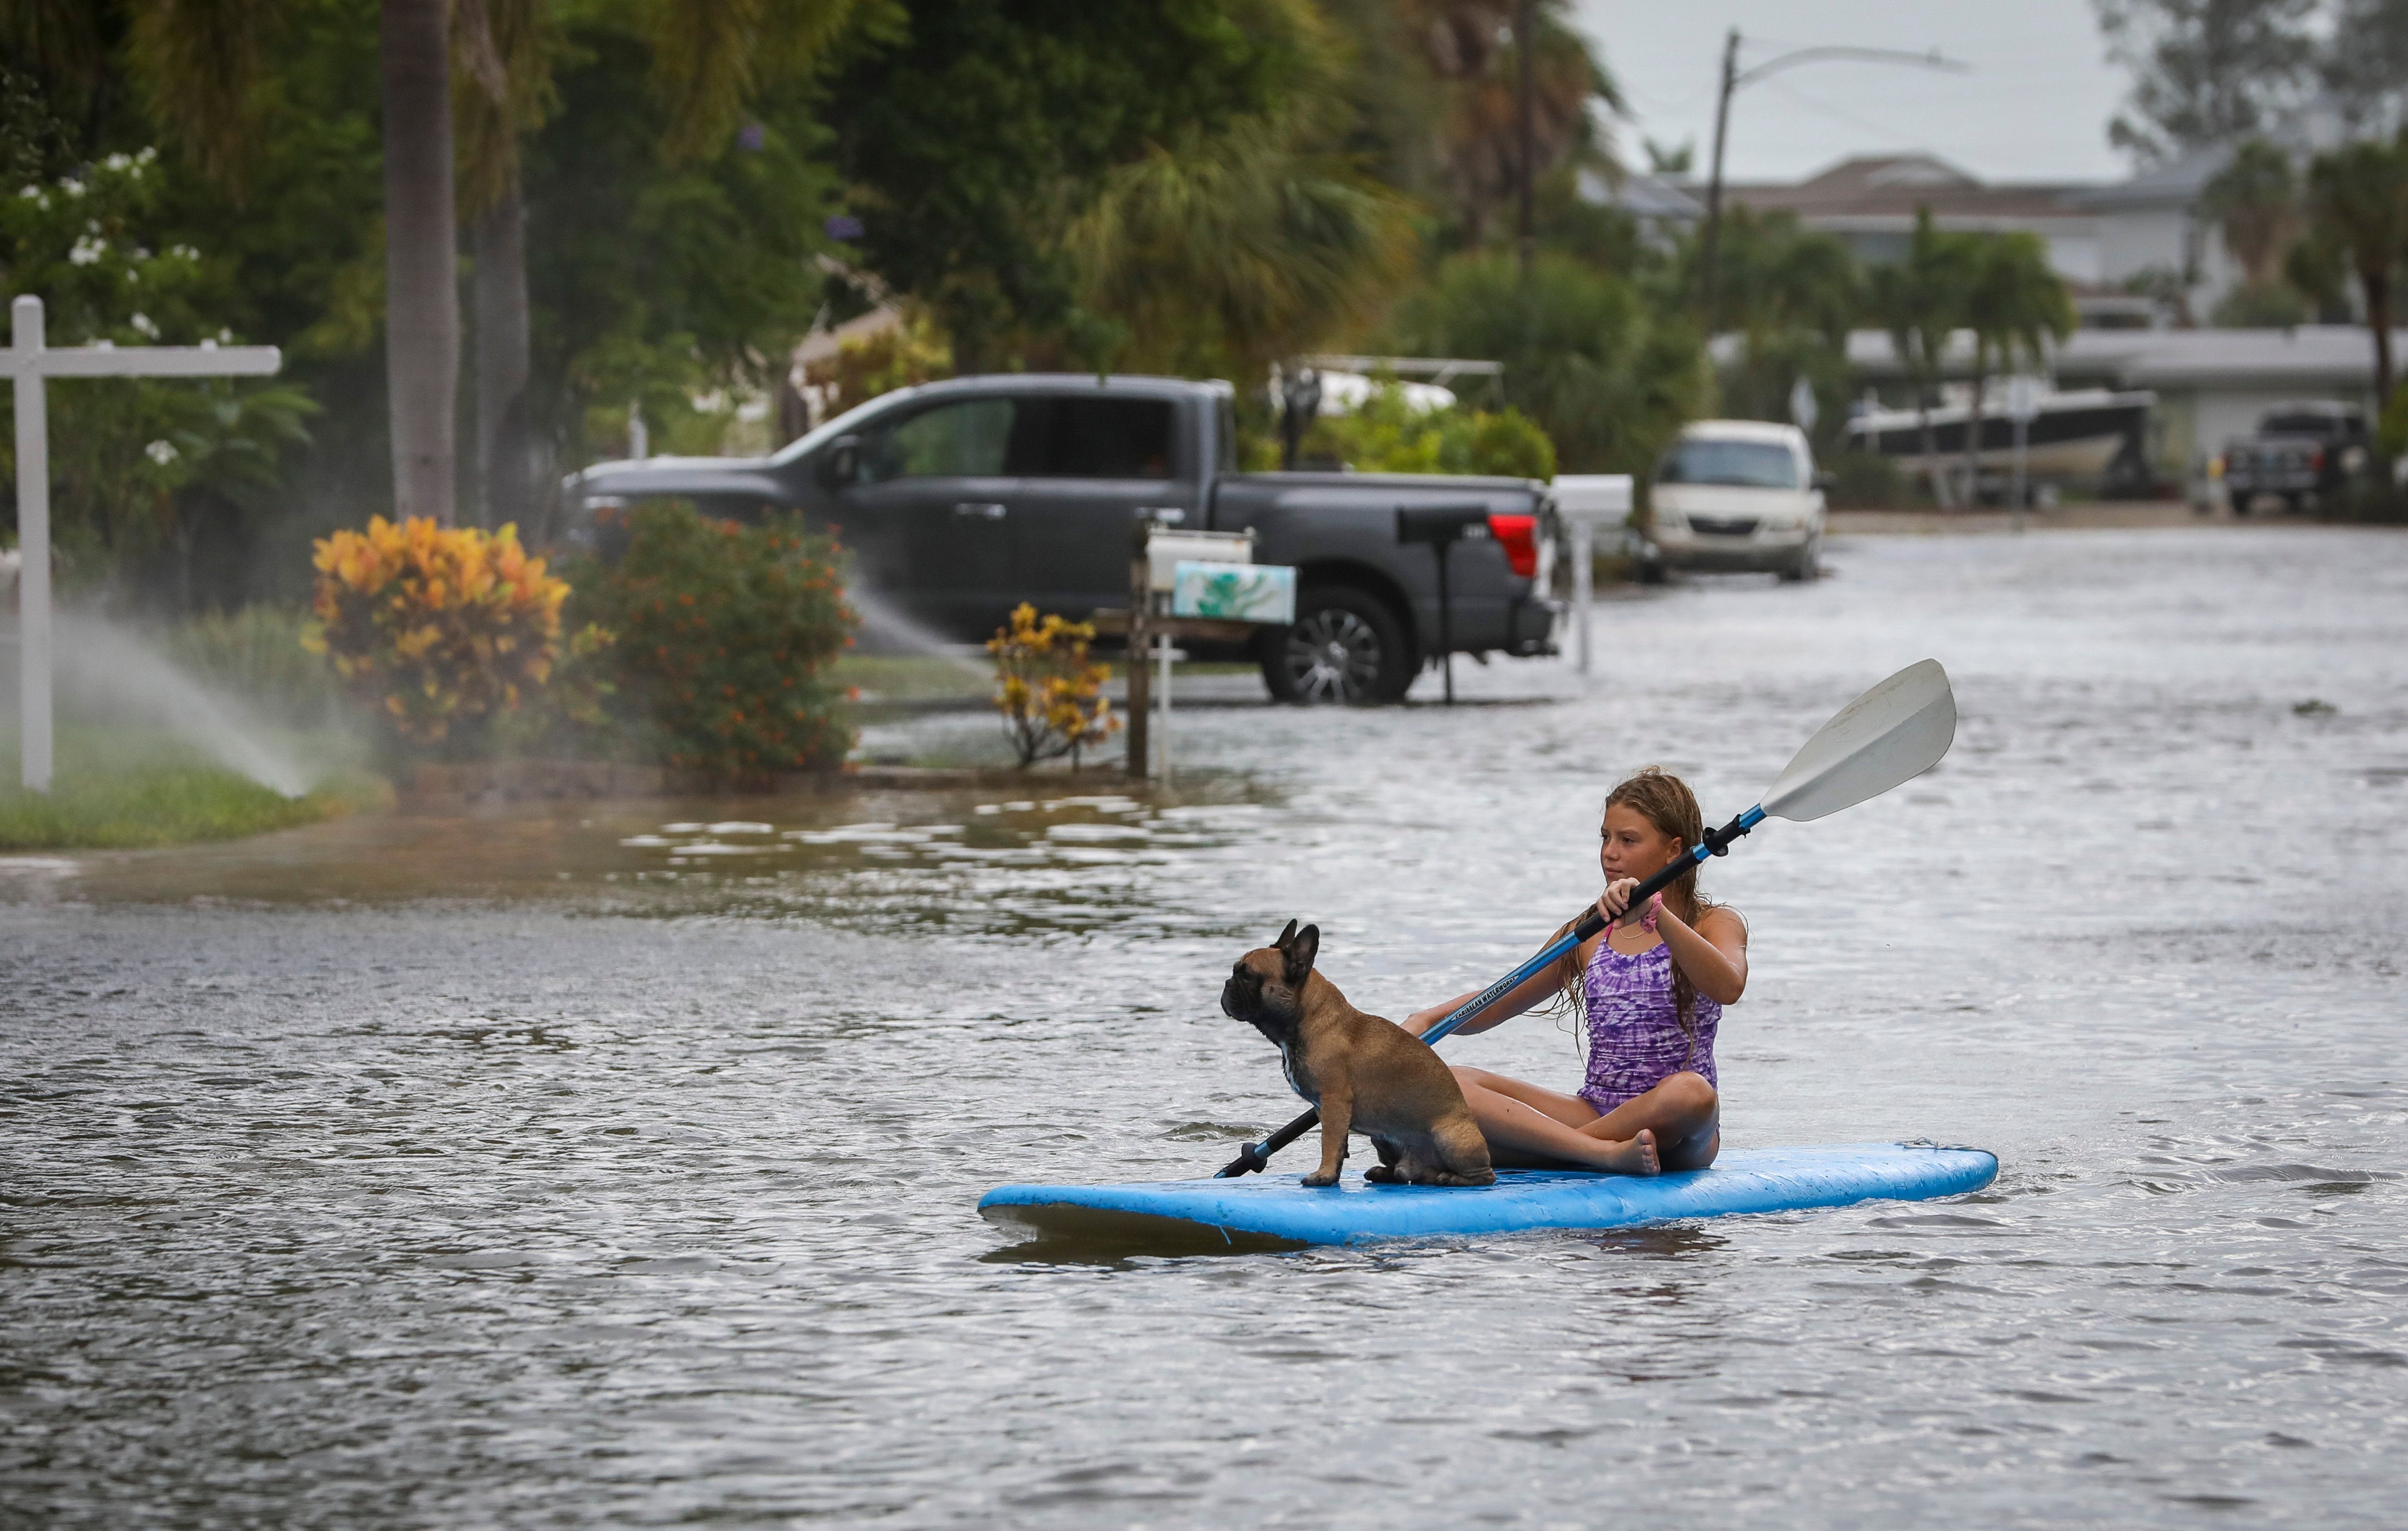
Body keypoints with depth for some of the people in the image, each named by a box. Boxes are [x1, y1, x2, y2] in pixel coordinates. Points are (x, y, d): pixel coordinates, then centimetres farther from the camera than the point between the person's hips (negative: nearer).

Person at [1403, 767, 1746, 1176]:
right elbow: (1496, 1004, 21)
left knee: (1690, 1093, -42)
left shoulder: (1715, 924, 3)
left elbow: (1728, 986, -21)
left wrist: (1655, 912, -31)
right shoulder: (1589, 936, 17)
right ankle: (1605, 1153, -35)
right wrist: (1427, 1020, 1)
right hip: (1595, 1112, 4)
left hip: (1668, 1130, -4)